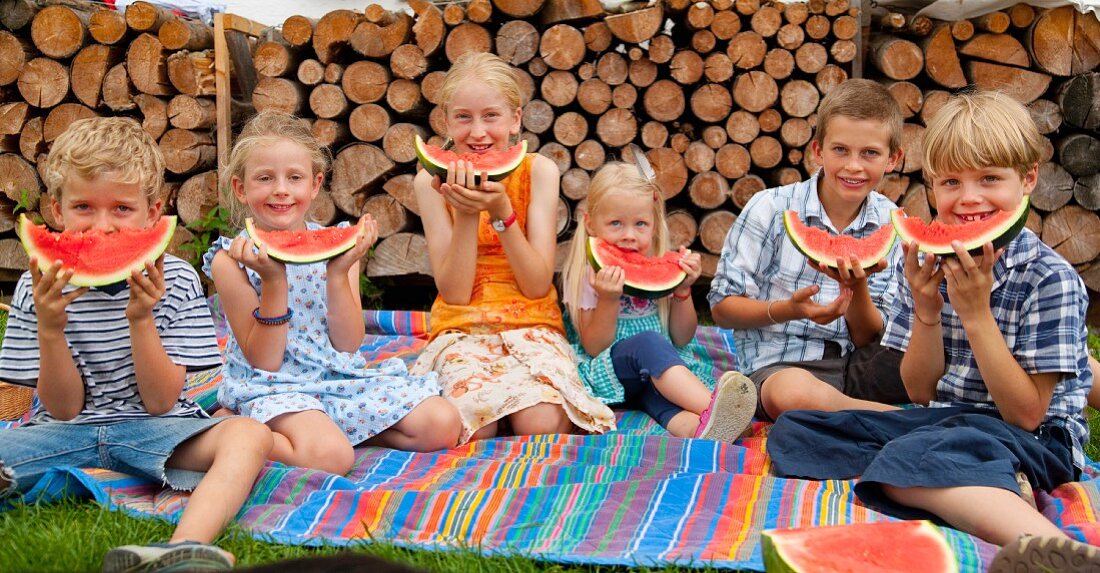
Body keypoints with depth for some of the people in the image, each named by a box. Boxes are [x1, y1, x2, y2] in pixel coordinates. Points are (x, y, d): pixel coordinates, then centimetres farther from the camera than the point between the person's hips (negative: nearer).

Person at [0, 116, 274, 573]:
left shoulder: (175, 281, -6)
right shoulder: (39, 288, -4)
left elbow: (160, 402, -8)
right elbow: (63, 408, -3)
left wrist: (141, 320, -23)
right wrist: (49, 329, -20)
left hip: (153, 429, -1)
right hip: (68, 430, 2)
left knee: (249, 436, -31)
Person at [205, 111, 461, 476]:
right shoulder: (232, 260, -8)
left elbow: (349, 344, -2)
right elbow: (264, 361, -11)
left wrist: (339, 274, -15)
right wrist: (272, 281, -21)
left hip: (341, 377, 5)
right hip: (274, 388, -5)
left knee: (442, 424, -10)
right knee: (329, 456, -34)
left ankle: (331, 431, 2)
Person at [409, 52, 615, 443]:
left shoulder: (539, 171, -3)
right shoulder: (431, 182, -3)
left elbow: (537, 286, -8)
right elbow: (454, 294, -7)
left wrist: (501, 212, -21)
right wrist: (465, 214, -19)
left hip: (530, 323, 0)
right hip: (462, 328, 0)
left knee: (541, 426, -29)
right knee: (474, 429, -30)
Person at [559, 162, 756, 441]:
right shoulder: (586, 274, -6)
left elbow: (682, 339, 7)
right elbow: (594, 348, -11)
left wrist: (683, 290, -9)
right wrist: (608, 299, -26)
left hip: (657, 371, 4)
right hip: (606, 372, -3)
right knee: (649, 342, -34)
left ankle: (696, 427, -64)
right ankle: (712, 406, -52)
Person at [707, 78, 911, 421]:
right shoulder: (770, 209, -7)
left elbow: (871, 338, 3)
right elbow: (722, 307, -5)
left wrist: (858, 288, -18)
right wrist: (787, 310, -22)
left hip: (858, 361, 3)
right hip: (781, 363, -2)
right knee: (792, 392, -40)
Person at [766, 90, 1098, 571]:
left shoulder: (1051, 279, -11)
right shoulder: (928, 260, 4)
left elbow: (1026, 415, -14)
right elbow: (920, 392, 5)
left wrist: (975, 313, -21)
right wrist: (927, 311, -13)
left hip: (1035, 442, -7)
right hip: (943, 422, 8)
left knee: (914, 456, -36)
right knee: (793, 431, -8)